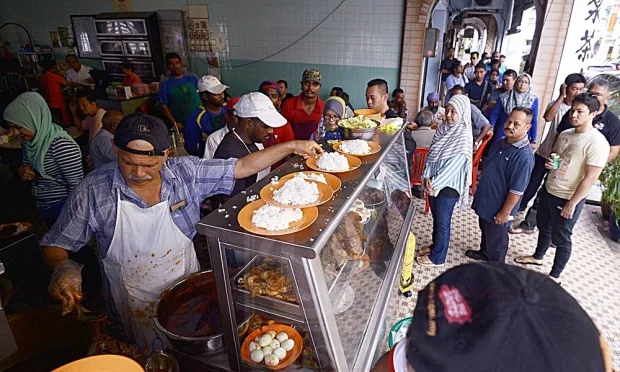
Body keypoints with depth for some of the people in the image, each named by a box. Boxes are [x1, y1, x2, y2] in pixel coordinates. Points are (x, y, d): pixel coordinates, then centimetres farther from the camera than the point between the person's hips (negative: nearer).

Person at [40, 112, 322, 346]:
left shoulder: (187, 173, -15)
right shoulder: (92, 192, -18)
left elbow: (241, 167, -11)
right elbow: (54, 246, -7)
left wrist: (291, 147, -14)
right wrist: (64, 268, -29)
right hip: (133, 312, -1)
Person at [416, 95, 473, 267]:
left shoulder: (464, 136, -17)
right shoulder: (443, 128, 4)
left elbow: (453, 165, -20)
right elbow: (431, 154, 3)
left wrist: (435, 183, -17)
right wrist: (427, 177, -8)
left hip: (449, 185, -7)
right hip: (434, 182, 7)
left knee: (442, 221, 6)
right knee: (436, 217, 21)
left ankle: (437, 257, 21)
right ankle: (435, 246, 40)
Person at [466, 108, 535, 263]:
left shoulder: (524, 156, -27)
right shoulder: (500, 143, 0)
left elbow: (517, 190, -25)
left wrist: (505, 212, -20)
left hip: (498, 209, -8)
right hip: (485, 201, 8)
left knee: (496, 240, 12)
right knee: (485, 231, 29)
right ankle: (484, 252, 53)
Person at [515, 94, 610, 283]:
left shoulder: (597, 143, -20)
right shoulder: (565, 134, 3)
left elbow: (590, 178, -21)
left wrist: (572, 203, -19)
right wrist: (549, 163, -7)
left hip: (567, 198, -7)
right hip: (549, 190, 7)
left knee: (561, 238, 7)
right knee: (543, 226, 24)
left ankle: (554, 276, 24)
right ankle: (537, 257, 46)